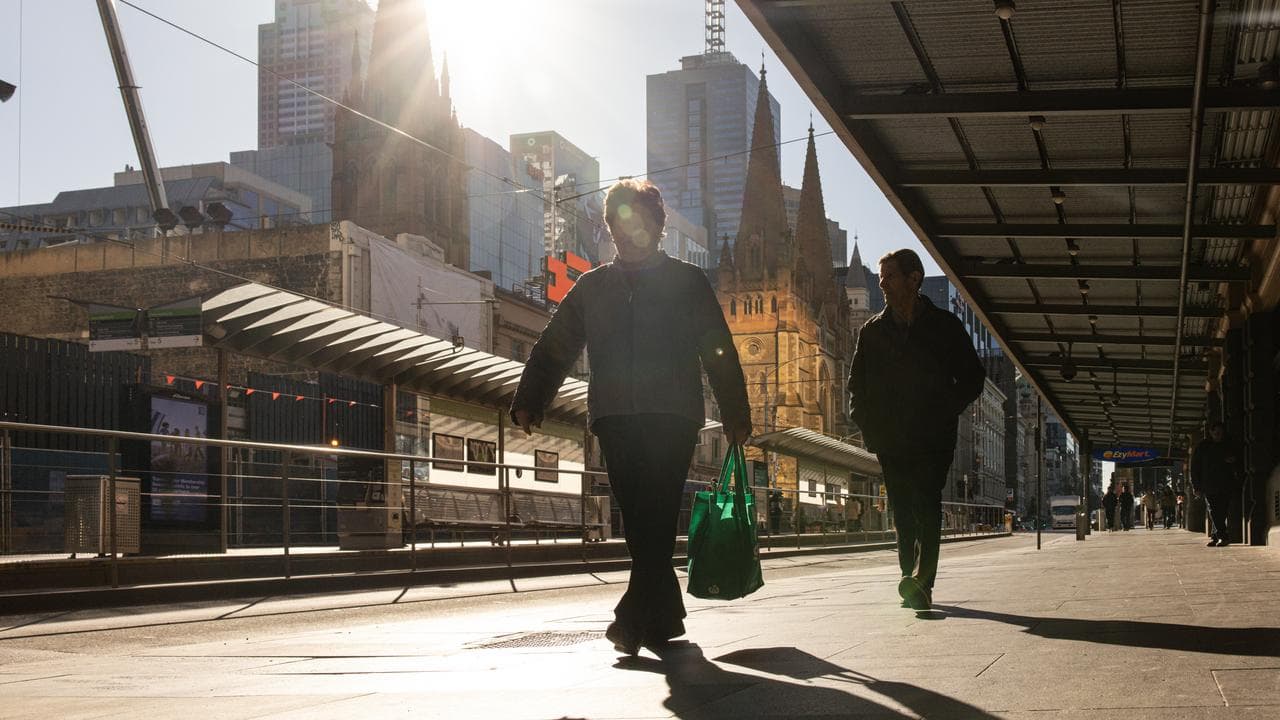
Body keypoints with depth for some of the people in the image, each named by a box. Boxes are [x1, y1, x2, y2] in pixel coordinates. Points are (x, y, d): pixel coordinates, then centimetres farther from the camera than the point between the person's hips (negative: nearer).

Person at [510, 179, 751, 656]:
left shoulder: (688, 282, 12)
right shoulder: (592, 286, 18)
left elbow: (719, 354, 11)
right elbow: (553, 348, 15)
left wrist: (736, 416, 5)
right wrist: (529, 403, 3)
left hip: (673, 417, -2)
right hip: (615, 419, 3)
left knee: (656, 518, -14)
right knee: (638, 521, 0)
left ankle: (634, 617, -18)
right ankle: (664, 616, 10)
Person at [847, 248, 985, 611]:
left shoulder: (945, 326, 3)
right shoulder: (872, 331, 11)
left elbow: (973, 377, 6)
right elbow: (856, 384, 18)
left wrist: (944, 414, -5)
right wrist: (867, 422, 3)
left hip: (933, 438, -3)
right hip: (890, 440, 3)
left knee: (927, 508, -15)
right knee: (903, 514, 5)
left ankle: (919, 580, -24)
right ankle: (916, 587, 11)